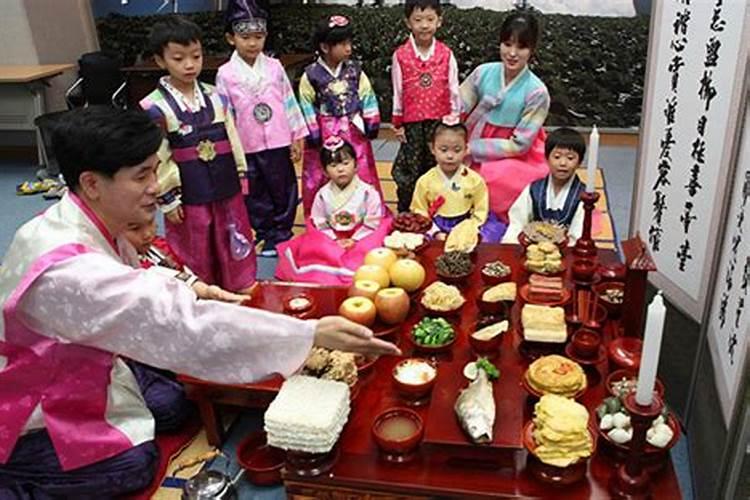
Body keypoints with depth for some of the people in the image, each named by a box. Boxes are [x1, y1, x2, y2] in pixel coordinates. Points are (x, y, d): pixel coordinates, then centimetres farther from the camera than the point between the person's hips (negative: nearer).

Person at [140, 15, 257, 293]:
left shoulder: (216, 97, 1)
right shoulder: (155, 108, -14)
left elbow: (232, 140, 9)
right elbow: (157, 159, -12)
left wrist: (241, 176, 11)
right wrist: (168, 199, -10)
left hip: (226, 189, 5)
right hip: (188, 197, -4)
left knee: (235, 249, 20)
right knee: (195, 258, 12)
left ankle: (242, 293, 40)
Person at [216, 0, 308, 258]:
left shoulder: (274, 67, 0)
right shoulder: (226, 74, -4)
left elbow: (290, 102, 3)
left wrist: (298, 137, 2)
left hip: (278, 142, 1)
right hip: (247, 147, -1)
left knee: (284, 191, 9)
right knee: (256, 196, 10)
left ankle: (281, 234, 25)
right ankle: (266, 235, 26)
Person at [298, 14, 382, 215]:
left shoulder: (355, 70, 0)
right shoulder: (311, 75, -9)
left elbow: (368, 97, 6)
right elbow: (307, 106, -4)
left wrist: (371, 124, 4)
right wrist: (312, 133, -5)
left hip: (354, 131, 2)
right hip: (326, 133, -2)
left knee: (361, 176, 7)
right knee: (321, 178, 7)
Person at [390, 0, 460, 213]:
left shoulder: (446, 54, -1)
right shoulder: (401, 55, -3)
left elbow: (453, 90, 3)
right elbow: (398, 92, 1)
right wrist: (398, 123, 3)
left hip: (440, 121, 1)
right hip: (412, 123, -1)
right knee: (408, 171, 8)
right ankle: (404, 213, 22)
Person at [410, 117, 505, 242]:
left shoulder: (475, 180, -3)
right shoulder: (425, 182, -4)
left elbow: (480, 213, 1)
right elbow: (420, 213, 0)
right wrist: (436, 233, -14)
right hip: (437, 228, -1)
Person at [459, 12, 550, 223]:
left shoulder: (536, 91, -17)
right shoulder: (484, 72, -8)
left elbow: (519, 145, -15)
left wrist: (472, 148, -19)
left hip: (517, 159, -4)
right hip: (478, 155, 4)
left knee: (494, 178, -29)